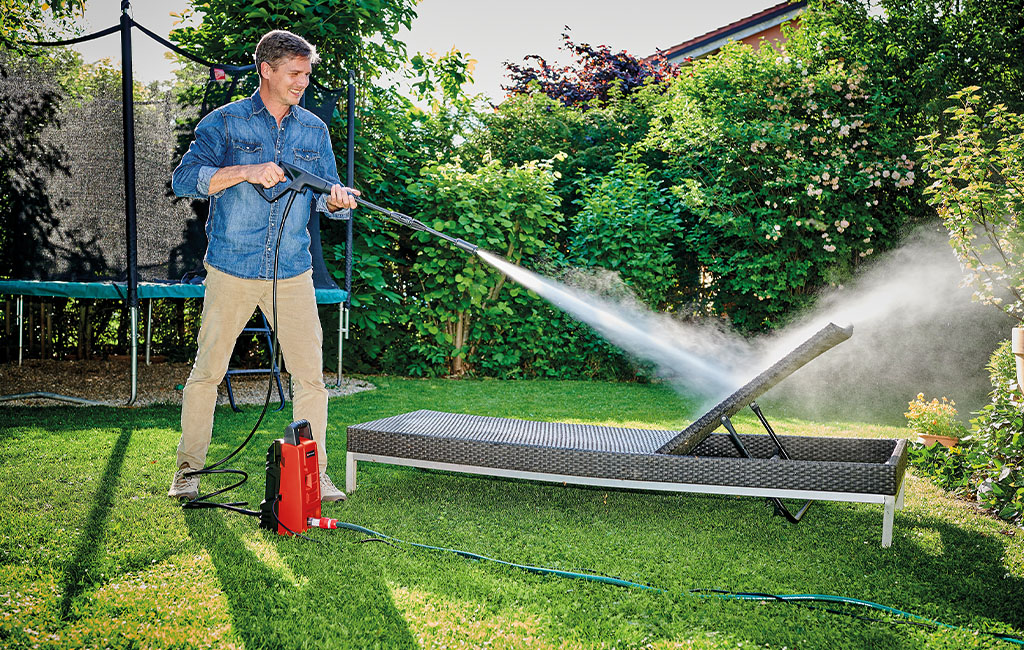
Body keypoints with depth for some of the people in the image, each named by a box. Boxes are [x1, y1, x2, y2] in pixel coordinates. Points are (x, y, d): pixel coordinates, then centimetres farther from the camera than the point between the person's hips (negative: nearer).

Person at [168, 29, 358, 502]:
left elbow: (324, 197, 12)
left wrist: (338, 200, -12)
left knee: (311, 375, -1)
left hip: (293, 273, 3)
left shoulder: (314, 130, 11)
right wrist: (245, 171, -21)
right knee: (207, 371, 5)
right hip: (231, 271, -2)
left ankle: (314, 474, 11)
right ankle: (188, 469, 21)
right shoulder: (225, 121, 0)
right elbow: (184, 179, -10)